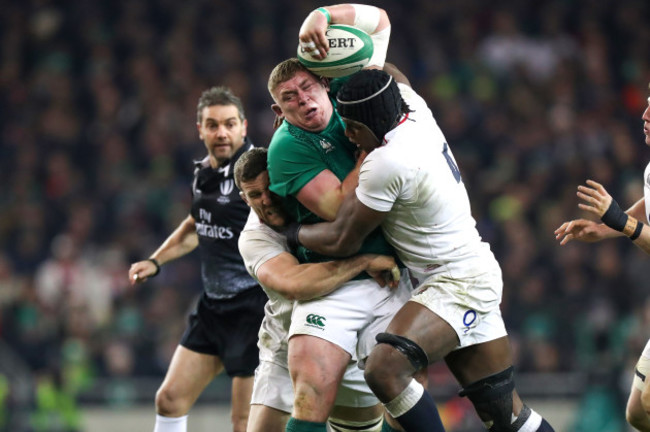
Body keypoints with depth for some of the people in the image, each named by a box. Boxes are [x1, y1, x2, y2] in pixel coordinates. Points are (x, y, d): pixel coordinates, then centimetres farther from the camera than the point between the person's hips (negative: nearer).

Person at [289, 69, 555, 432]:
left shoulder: (388, 162, -25)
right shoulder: (413, 105, -2)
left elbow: (342, 241, -15)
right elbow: (386, 75, 24)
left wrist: (289, 231, 2)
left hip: (458, 285, -10)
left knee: (384, 370, -27)